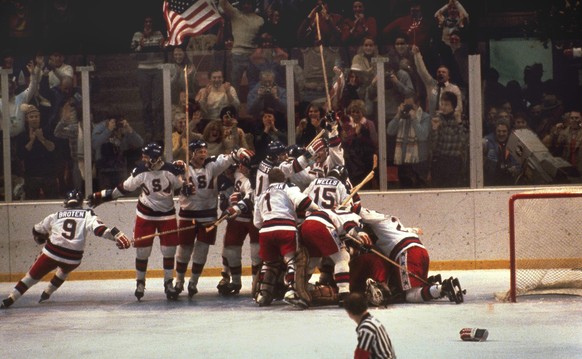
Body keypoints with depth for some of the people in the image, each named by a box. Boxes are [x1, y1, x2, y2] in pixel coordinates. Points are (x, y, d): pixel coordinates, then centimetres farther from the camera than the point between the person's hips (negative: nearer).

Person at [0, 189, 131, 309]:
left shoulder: (56, 215, 15)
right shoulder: (87, 214, 8)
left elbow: (37, 231, 23)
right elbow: (98, 228, -11)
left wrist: (42, 240, 44)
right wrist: (116, 235, -19)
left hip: (52, 253, 0)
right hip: (73, 258, 0)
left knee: (33, 275, 14)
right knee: (65, 269, 35)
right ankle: (46, 293, 37)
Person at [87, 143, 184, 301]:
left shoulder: (171, 171, -14)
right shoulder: (140, 171, -10)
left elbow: (182, 186, 2)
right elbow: (124, 188, 0)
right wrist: (102, 196, 1)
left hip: (167, 215, 0)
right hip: (145, 215, 1)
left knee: (169, 250, -1)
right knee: (142, 249, 0)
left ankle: (169, 283, 13)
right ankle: (140, 283, 16)